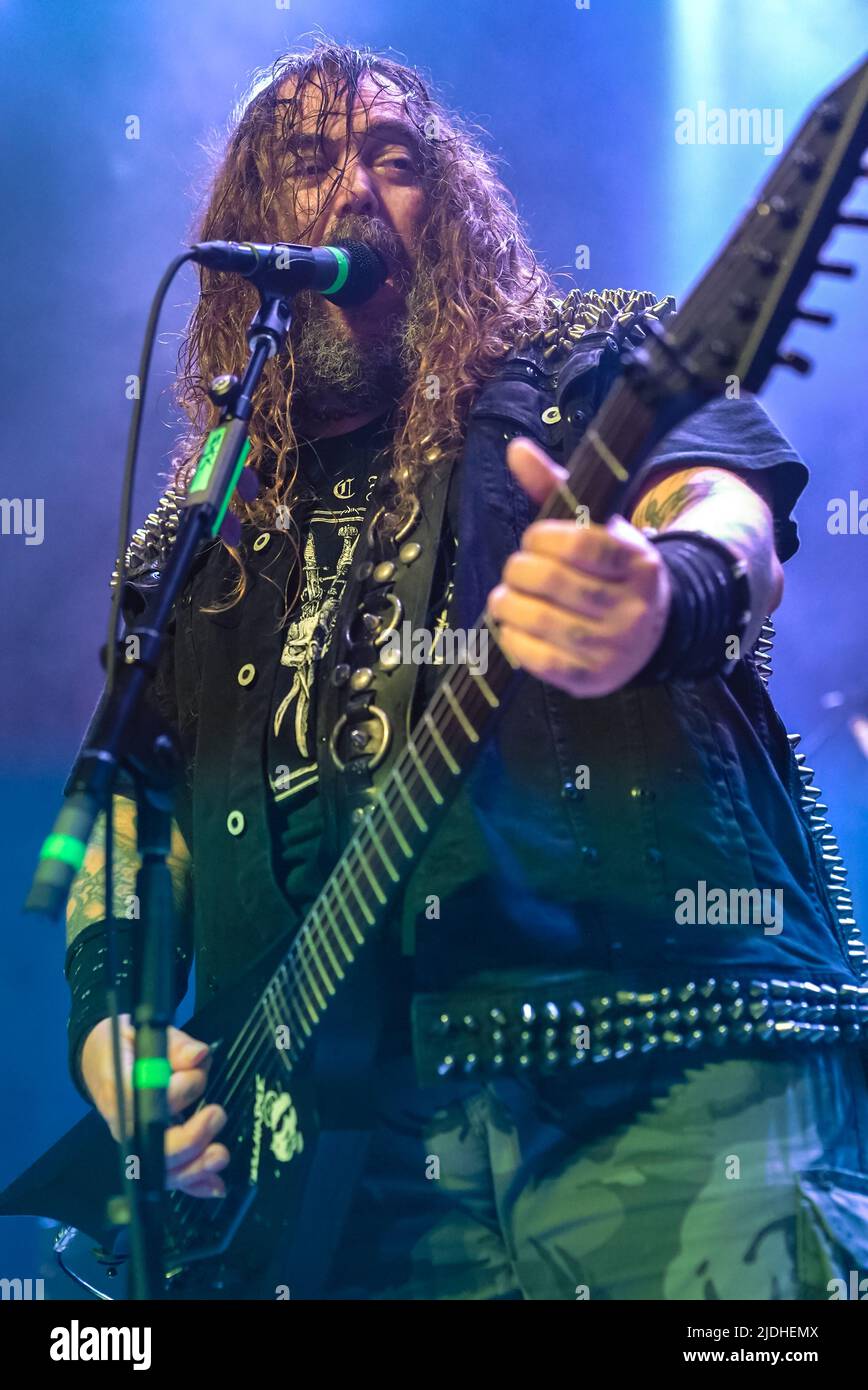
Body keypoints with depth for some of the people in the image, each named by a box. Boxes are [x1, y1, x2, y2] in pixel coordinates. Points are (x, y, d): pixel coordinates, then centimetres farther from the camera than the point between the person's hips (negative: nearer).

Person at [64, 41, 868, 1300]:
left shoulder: (601, 365, 9)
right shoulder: (198, 545, 19)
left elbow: (733, 511, -11)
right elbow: (130, 808, 21)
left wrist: (665, 593, -35)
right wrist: (108, 1020, 3)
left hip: (676, 1071, -2)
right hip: (348, 1133, 3)